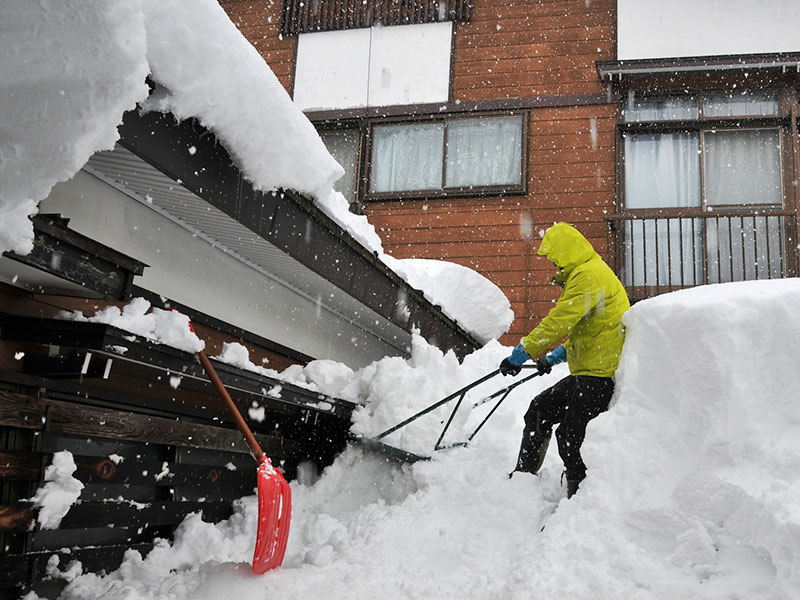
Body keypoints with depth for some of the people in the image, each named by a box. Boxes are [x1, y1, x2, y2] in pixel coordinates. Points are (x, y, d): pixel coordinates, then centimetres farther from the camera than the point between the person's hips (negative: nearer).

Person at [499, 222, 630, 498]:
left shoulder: (588, 276, -15)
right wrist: (553, 358, 27)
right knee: (540, 410, 14)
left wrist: (520, 354, -14)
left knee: (569, 438, -7)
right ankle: (522, 477, 22)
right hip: (589, 372, 11)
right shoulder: (590, 274, 20)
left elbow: (557, 323, -21)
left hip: (602, 374, -11)